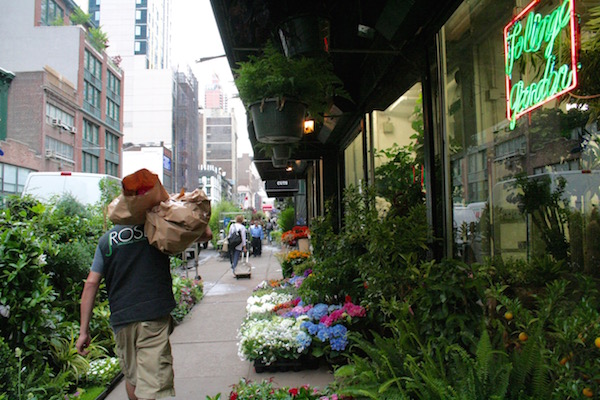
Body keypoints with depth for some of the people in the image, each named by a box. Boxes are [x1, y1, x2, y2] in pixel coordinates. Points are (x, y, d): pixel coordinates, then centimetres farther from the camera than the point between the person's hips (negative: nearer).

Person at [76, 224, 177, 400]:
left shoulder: (106, 240, 11)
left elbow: (91, 283, 6)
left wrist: (84, 331, 9)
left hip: (122, 319, 4)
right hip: (155, 315, -3)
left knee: (132, 375, 23)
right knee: (152, 384, -4)